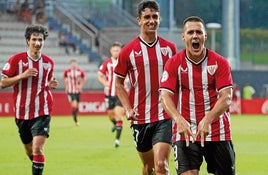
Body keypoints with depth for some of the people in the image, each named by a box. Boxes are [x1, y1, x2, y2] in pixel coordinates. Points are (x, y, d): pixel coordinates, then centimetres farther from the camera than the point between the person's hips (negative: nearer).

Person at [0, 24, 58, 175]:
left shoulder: (49, 62, 3)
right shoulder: (16, 59, -6)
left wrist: (51, 85, -4)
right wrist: (22, 75, -19)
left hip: (42, 112, -1)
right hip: (22, 113, 1)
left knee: (38, 148, -17)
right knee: (30, 151, 15)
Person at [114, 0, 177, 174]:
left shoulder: (170, 48, 4)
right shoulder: (128, 51, 0)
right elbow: (119, 83, 7)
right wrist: (128, 109, -5)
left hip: (165, 117, -1)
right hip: (140, 118, 1)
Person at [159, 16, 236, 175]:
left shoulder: (220, 62, 0)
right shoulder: (174, 64, 1)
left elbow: (226, 97, -9)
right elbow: (165, 96, -8)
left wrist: (207, 120, -26)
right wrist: (179, 119, -28)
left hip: (218, 132, 1)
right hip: (185, 132, -1)